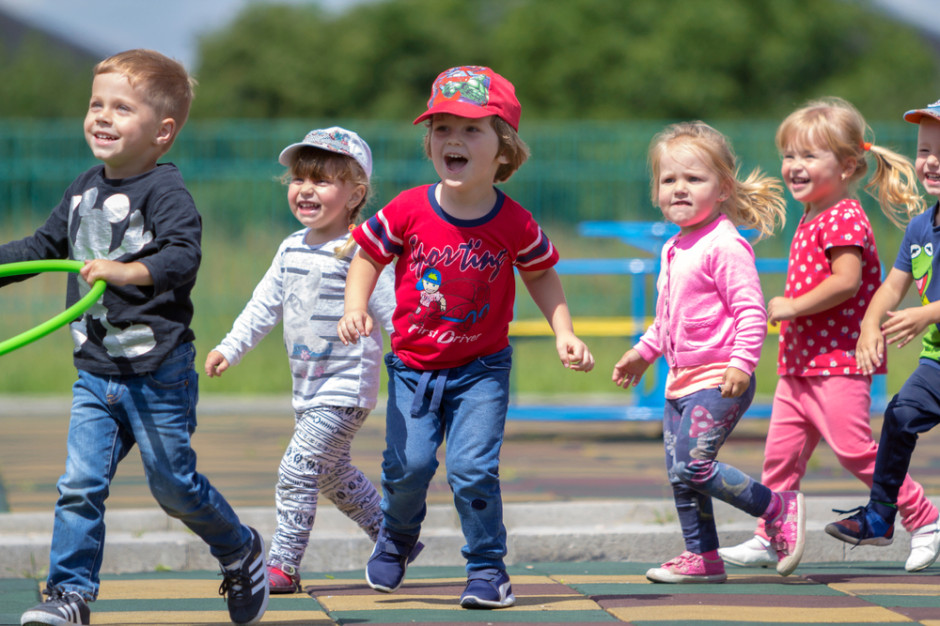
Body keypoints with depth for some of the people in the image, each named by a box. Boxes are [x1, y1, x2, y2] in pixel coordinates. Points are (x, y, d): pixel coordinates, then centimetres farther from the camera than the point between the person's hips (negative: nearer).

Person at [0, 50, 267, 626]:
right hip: (95, 373, 6)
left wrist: (128, 271, -41)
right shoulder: (85, 190, 10)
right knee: (80, 485, -3)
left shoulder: (165, 189, -13)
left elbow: (184, 255, -27)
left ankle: (242, 553, 29)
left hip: (158, 373, -6)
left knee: (173, 483, 5)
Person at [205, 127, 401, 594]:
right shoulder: (292, 249, 8)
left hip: (347, 385, -9)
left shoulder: (359, 253, -15)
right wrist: (231, 348, 14)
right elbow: (265, 305, 17)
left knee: (297, 470, -13)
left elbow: (393, 310, -15)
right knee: (334, 474, 20)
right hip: (309, 388, 9)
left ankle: (283, 566, -7)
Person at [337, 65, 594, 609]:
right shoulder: (408, 212, -13)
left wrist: (564, 334, -3)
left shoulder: (514, 225, -12)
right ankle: (397, 537, 28)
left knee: (473, 470, -12)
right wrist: (356, 308, -15)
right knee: (409, 465, -5)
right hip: (413, 365, 1)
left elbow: (542, 275, 5)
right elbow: (369, 256, 1)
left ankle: (488, 567, 8)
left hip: (482, 367, -1)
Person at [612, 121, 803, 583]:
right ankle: (702, 557, 17)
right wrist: (643, 353, 29)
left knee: (692, 464, -16)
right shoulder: (674, 250, 15)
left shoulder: (725, 246, -13)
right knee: (679, 474, 8)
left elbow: (751, 310, -18)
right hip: (681, 380, 9)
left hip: (718, 379, -9)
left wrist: (741, 361, -26)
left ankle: (779, 509, -2)